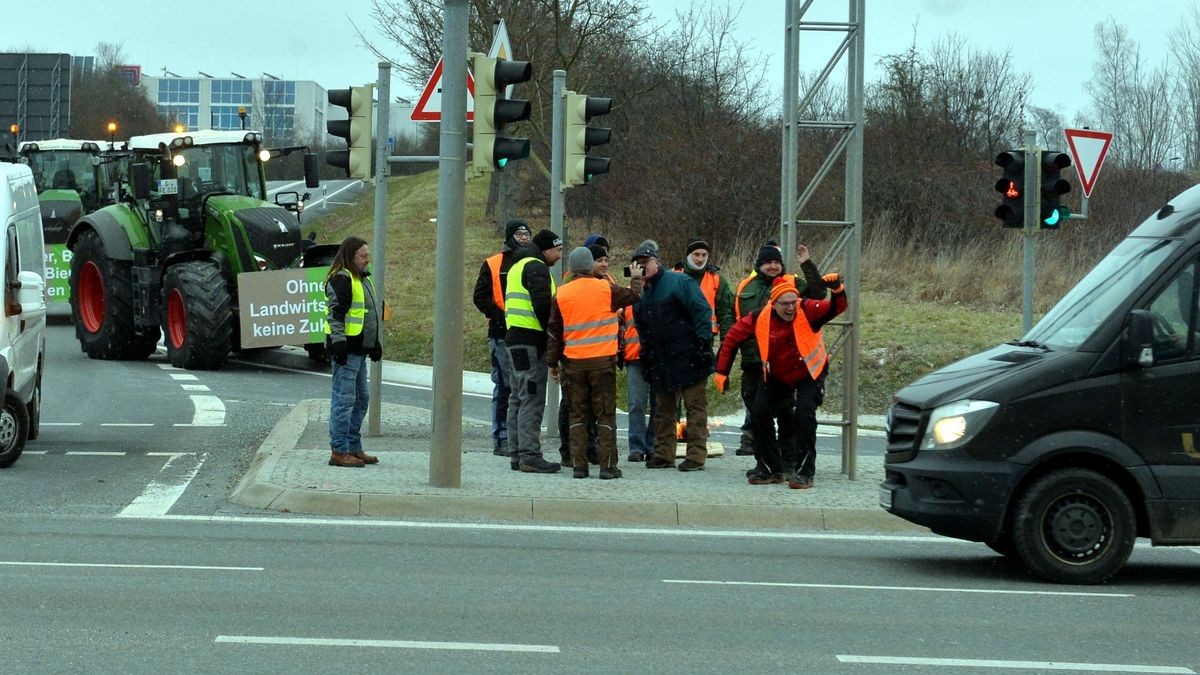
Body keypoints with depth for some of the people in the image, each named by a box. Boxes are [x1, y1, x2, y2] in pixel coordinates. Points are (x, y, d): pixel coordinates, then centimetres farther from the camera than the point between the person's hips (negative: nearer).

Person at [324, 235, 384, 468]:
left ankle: (354, 447, 24)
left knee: (360, 399, 16)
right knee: (344, 399, -8)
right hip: (346, 351, -11)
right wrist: (339, 343, -24)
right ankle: (339, 451, -6)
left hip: (359, 350, 11)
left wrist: (376, 344, 29)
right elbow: (335, 314, -18)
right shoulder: (341, 279, -12)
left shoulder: (363, 279, 21)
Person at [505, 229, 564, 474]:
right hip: (531, 340, -10)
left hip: (514, 336, 10)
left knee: (519, 399, 14)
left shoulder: (518, 266, 23)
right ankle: (529, 456, -13)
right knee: (532, 400, -10)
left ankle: (517, 454, 17)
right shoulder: (536, 267, -10)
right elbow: (543, 305, -19)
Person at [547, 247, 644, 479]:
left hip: (573, 363, 2)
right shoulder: (605, 288, -7)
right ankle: (608, 466, 0)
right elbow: (634, 296, 7)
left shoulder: (561, 294, 1)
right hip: (602, 360, -2)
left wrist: (552, 362, 13)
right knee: (605, 415, 4)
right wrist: (636, 279, 27)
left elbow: (554, 332, 5)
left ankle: (579, 465, 5)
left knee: (578, 415, 9)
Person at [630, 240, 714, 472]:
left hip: (689, 358, -8)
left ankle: (696, 455, -3)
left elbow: (702, 312, -12)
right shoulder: (642, 292, 15)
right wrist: (646, 355, 17)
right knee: (663, 408, 11)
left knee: (695, 406, -3)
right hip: (662, 362, 8)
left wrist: (704, 343, -17)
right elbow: (642, 329, 24)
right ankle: (664, 454, 17)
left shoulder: (679, 282, -8)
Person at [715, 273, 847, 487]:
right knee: (759, 411, -6)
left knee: (804, 413, -22)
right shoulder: (759, 318, -19)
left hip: (809, 373, -3)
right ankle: (771, 469, 8)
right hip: (776, 377, 3)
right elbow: (732, 338, -7)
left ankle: (805, 473, -12)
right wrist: (722, 372, -6)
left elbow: (836, 308, -39)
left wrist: (838, 290, -61)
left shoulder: (807, 311, -25)